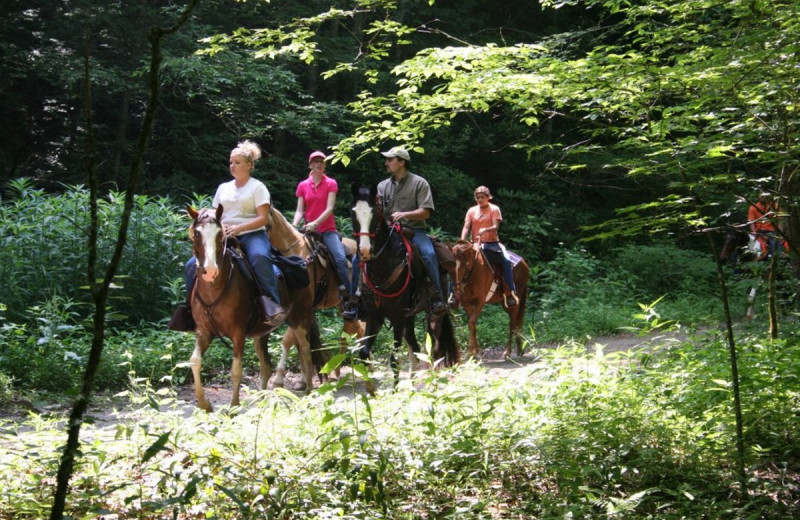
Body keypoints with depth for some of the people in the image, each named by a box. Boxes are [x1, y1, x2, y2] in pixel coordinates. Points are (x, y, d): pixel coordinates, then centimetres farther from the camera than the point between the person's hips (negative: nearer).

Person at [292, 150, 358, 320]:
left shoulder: (331, 184, 4)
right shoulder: (302, 186, 11)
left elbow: (329, 208, -7)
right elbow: (300, 210, 6)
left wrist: (315, 223, -22)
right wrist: (294, 225, -14)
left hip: (328, 230, -3)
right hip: (308, 231, 3)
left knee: (341, 258, -25)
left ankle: (348, 300, -23)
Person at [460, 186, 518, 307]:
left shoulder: (494, 209, 2)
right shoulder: (472, 211, 9)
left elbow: (496, 227, -9)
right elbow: (466, 227, 1)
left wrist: (485, 230, -31)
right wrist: (462, 242, -16)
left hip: (492, 243, -3)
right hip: (475, 244, 3)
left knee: (506, 260, -26)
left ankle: (511, 292, -19)